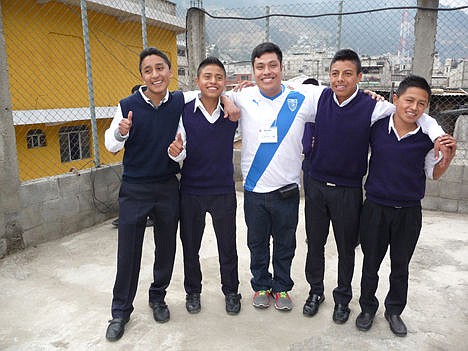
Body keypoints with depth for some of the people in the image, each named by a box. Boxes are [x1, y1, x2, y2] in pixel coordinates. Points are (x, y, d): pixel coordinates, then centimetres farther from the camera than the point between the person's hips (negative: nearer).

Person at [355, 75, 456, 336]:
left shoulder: (428, 138, -7)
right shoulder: (377, 128, -9)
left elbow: (433, 174, 5)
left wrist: (449, 157, -14)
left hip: (409, 212, 1)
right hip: (375, 208, 0)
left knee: (400, 266, 18)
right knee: (371, 264, 15)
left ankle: (394, 310, 39)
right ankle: (368, 307, 36)